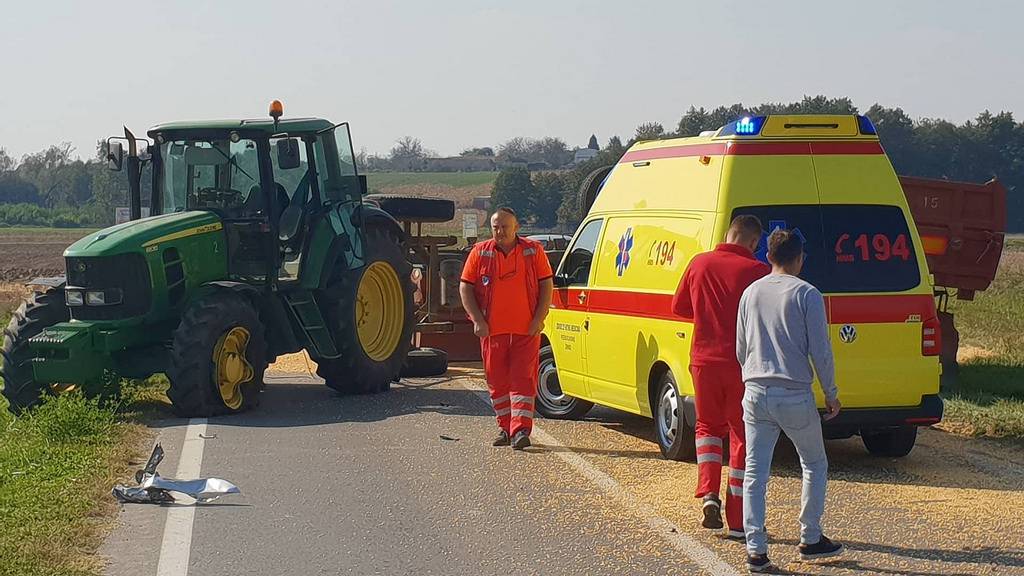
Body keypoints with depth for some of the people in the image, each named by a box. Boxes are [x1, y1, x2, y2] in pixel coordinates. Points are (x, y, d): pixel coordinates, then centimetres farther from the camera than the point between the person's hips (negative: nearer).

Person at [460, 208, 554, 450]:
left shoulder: (533, 251, 4)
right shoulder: (480, 253, 6)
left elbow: (546, 285, 5)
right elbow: (465, 288, 5)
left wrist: (539, 319, -5)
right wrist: (478, 321, -4)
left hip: (526, 330, -2)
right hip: (492, 330, 2)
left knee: (523, 379, -8)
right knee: (497, 380, 7)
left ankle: (521, 430, -12)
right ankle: (505, 428, 18)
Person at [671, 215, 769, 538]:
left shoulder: (699, 264, 1)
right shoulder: (756, 271, -11)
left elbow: (679, 307, 13)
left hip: (705, 361, 3)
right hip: (743, 364, -3)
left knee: (708, 425, 22)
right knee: (742, 437, 8)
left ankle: (709, 494, 1)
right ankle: (739, 521, 9)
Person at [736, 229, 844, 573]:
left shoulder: (751, 292, 8)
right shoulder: (807, 294, -6)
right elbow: (820, 351, -6)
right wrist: (831, 395, 4)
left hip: (756, 393, 4)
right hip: (795, 396, -4)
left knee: (755, 473, 5)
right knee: (815, 466, 16)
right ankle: (811, 540, 20)